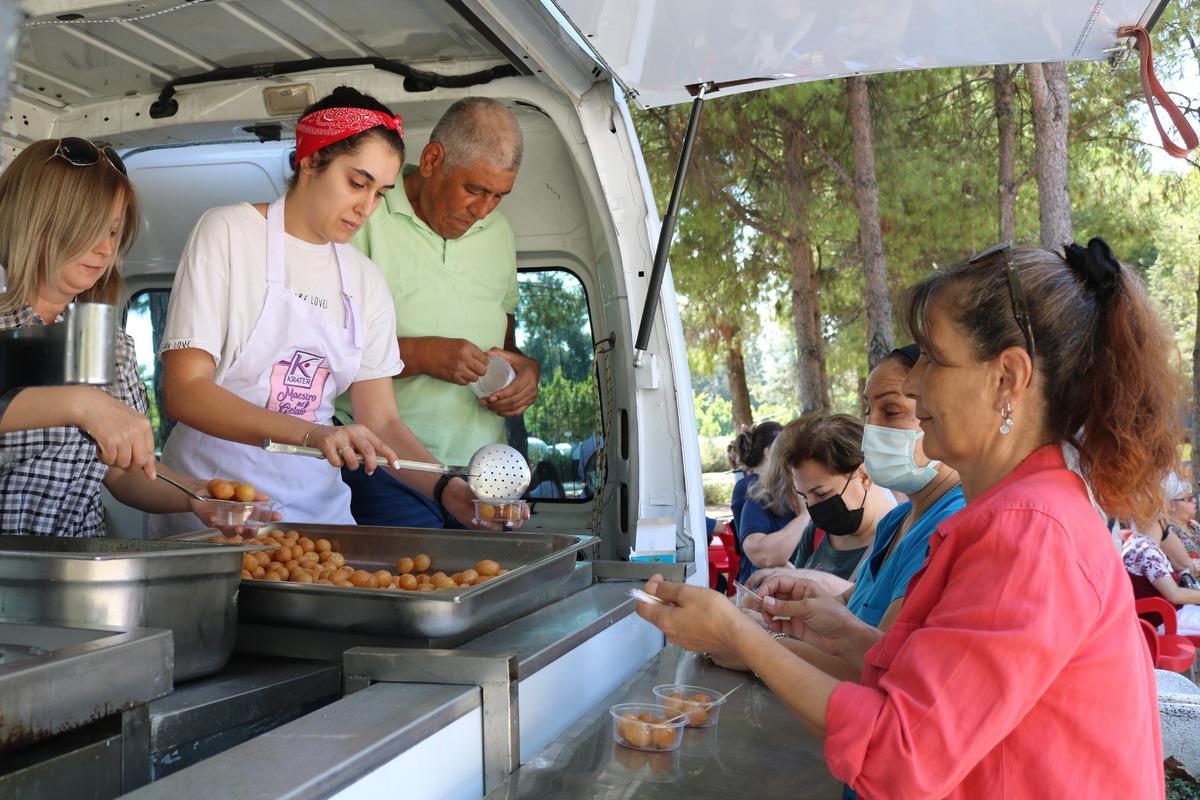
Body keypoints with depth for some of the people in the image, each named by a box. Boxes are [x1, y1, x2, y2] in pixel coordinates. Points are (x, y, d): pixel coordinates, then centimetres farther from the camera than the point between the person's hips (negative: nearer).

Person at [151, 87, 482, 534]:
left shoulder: (365, 280, 9)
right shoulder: (228, 231, -5)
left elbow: (380, 419, 7)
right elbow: (184, 392, -13)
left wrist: (448, 490, -11)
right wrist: (312, 434, -27)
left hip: (317, 505, 4)